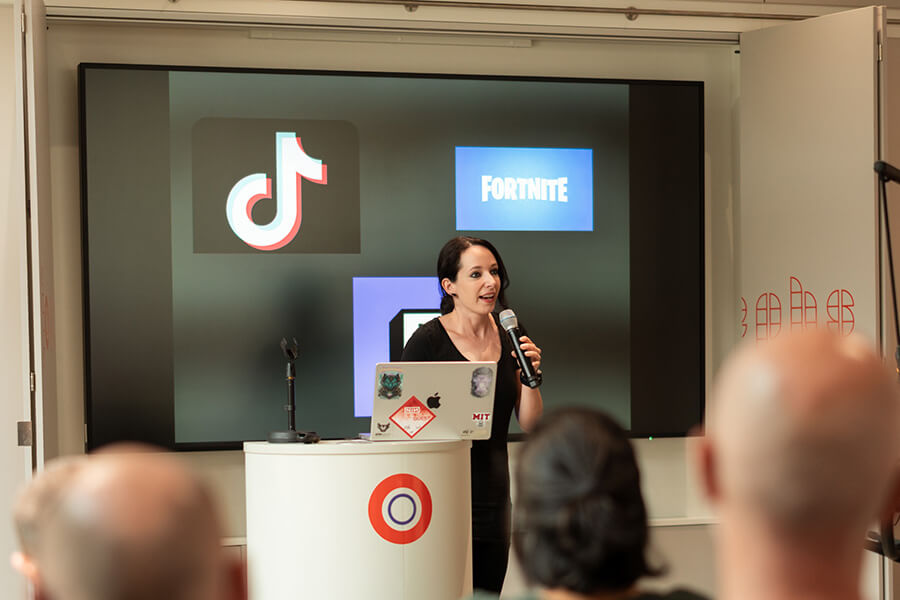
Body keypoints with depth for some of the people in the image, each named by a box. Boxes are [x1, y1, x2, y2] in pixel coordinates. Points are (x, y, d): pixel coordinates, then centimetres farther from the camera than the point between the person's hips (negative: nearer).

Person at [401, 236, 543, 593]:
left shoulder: (509, 337, 7)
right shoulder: (427, 341, -9)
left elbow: (530, 424, 8)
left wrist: (530, 373, -8)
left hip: (494, 497, 5)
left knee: (488, 590, 10)